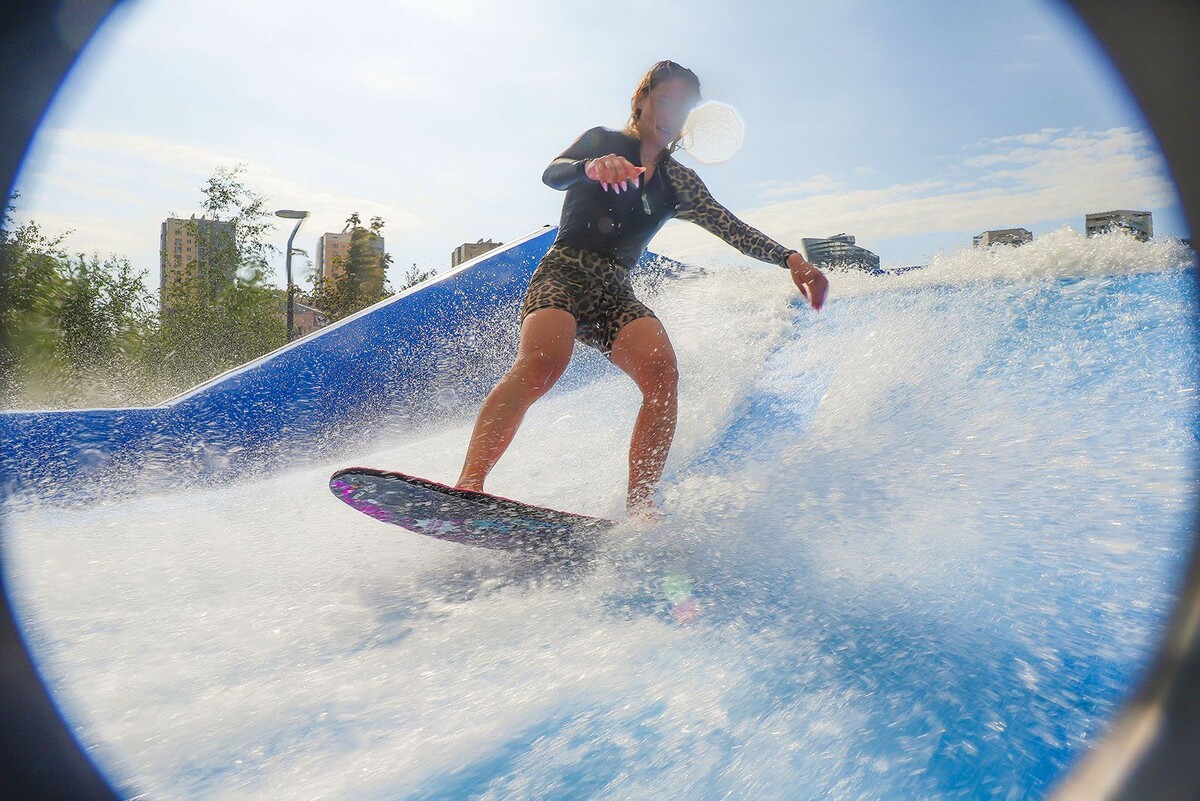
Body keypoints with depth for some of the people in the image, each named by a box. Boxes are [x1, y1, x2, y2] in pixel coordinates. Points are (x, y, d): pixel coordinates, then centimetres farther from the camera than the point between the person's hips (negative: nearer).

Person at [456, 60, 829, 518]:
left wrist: (789, 260, -11)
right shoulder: (603, 141, 7)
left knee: (661, 372, -26)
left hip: (615, 294, 4)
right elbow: (553, 173, -13)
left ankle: (638, 506, -27)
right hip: (563, 274, -4)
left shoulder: (679, 183, 18)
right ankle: (468, 487, -39)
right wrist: (591, 167, -37)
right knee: (541, 362, -34)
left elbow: (731, 228, 6)